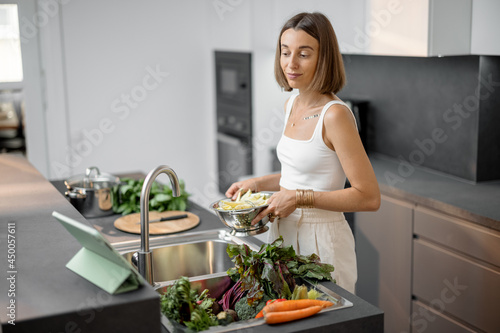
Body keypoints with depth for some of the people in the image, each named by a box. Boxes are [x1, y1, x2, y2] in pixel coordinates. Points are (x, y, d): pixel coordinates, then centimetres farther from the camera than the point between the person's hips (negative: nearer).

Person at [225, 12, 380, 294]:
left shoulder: (335, 115, -20)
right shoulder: (292, 104, 5)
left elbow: (369, 197, -21)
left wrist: (300, 197, -22)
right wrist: (258, 183, 7)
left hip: (321, 241, -8)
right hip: (286, 234, 8)